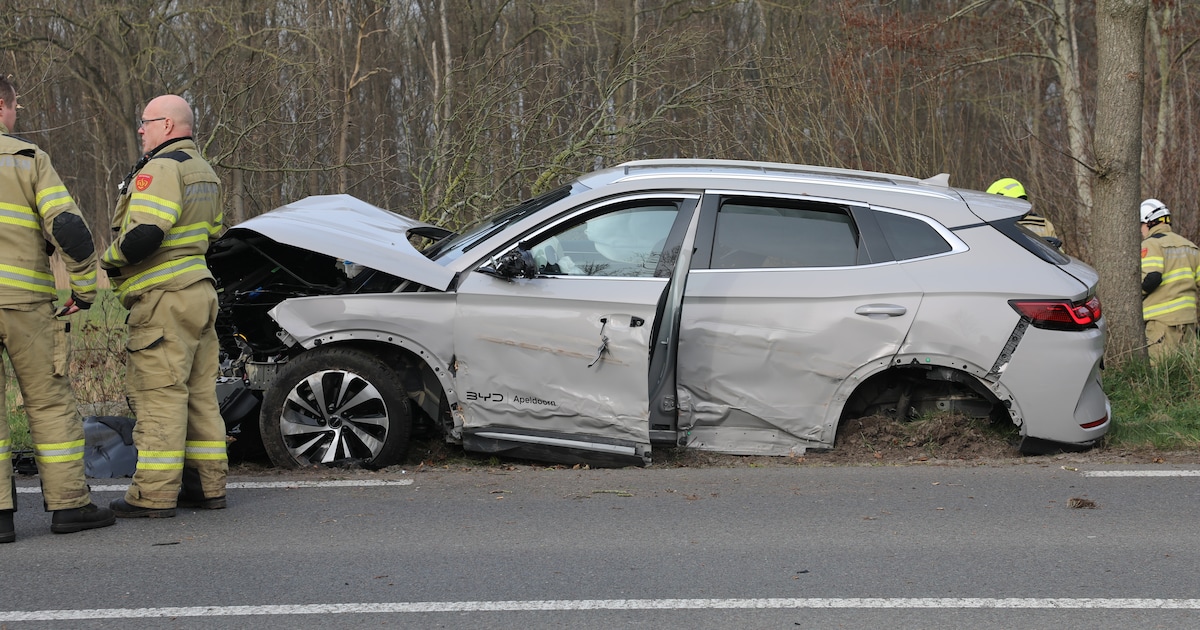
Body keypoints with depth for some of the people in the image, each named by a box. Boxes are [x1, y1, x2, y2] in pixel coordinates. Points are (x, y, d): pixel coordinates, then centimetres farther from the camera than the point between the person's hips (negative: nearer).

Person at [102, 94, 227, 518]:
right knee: (200, 394, 12)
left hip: (165, 300, -10)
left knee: (158, 395, -8)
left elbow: (145, 234, -24)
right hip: (200, 289, 10)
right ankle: (208, 486, 16)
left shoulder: (161, 168, -13)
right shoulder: (204, 172, 19)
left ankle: (154, 495, -6)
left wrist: (110, 259, -8)